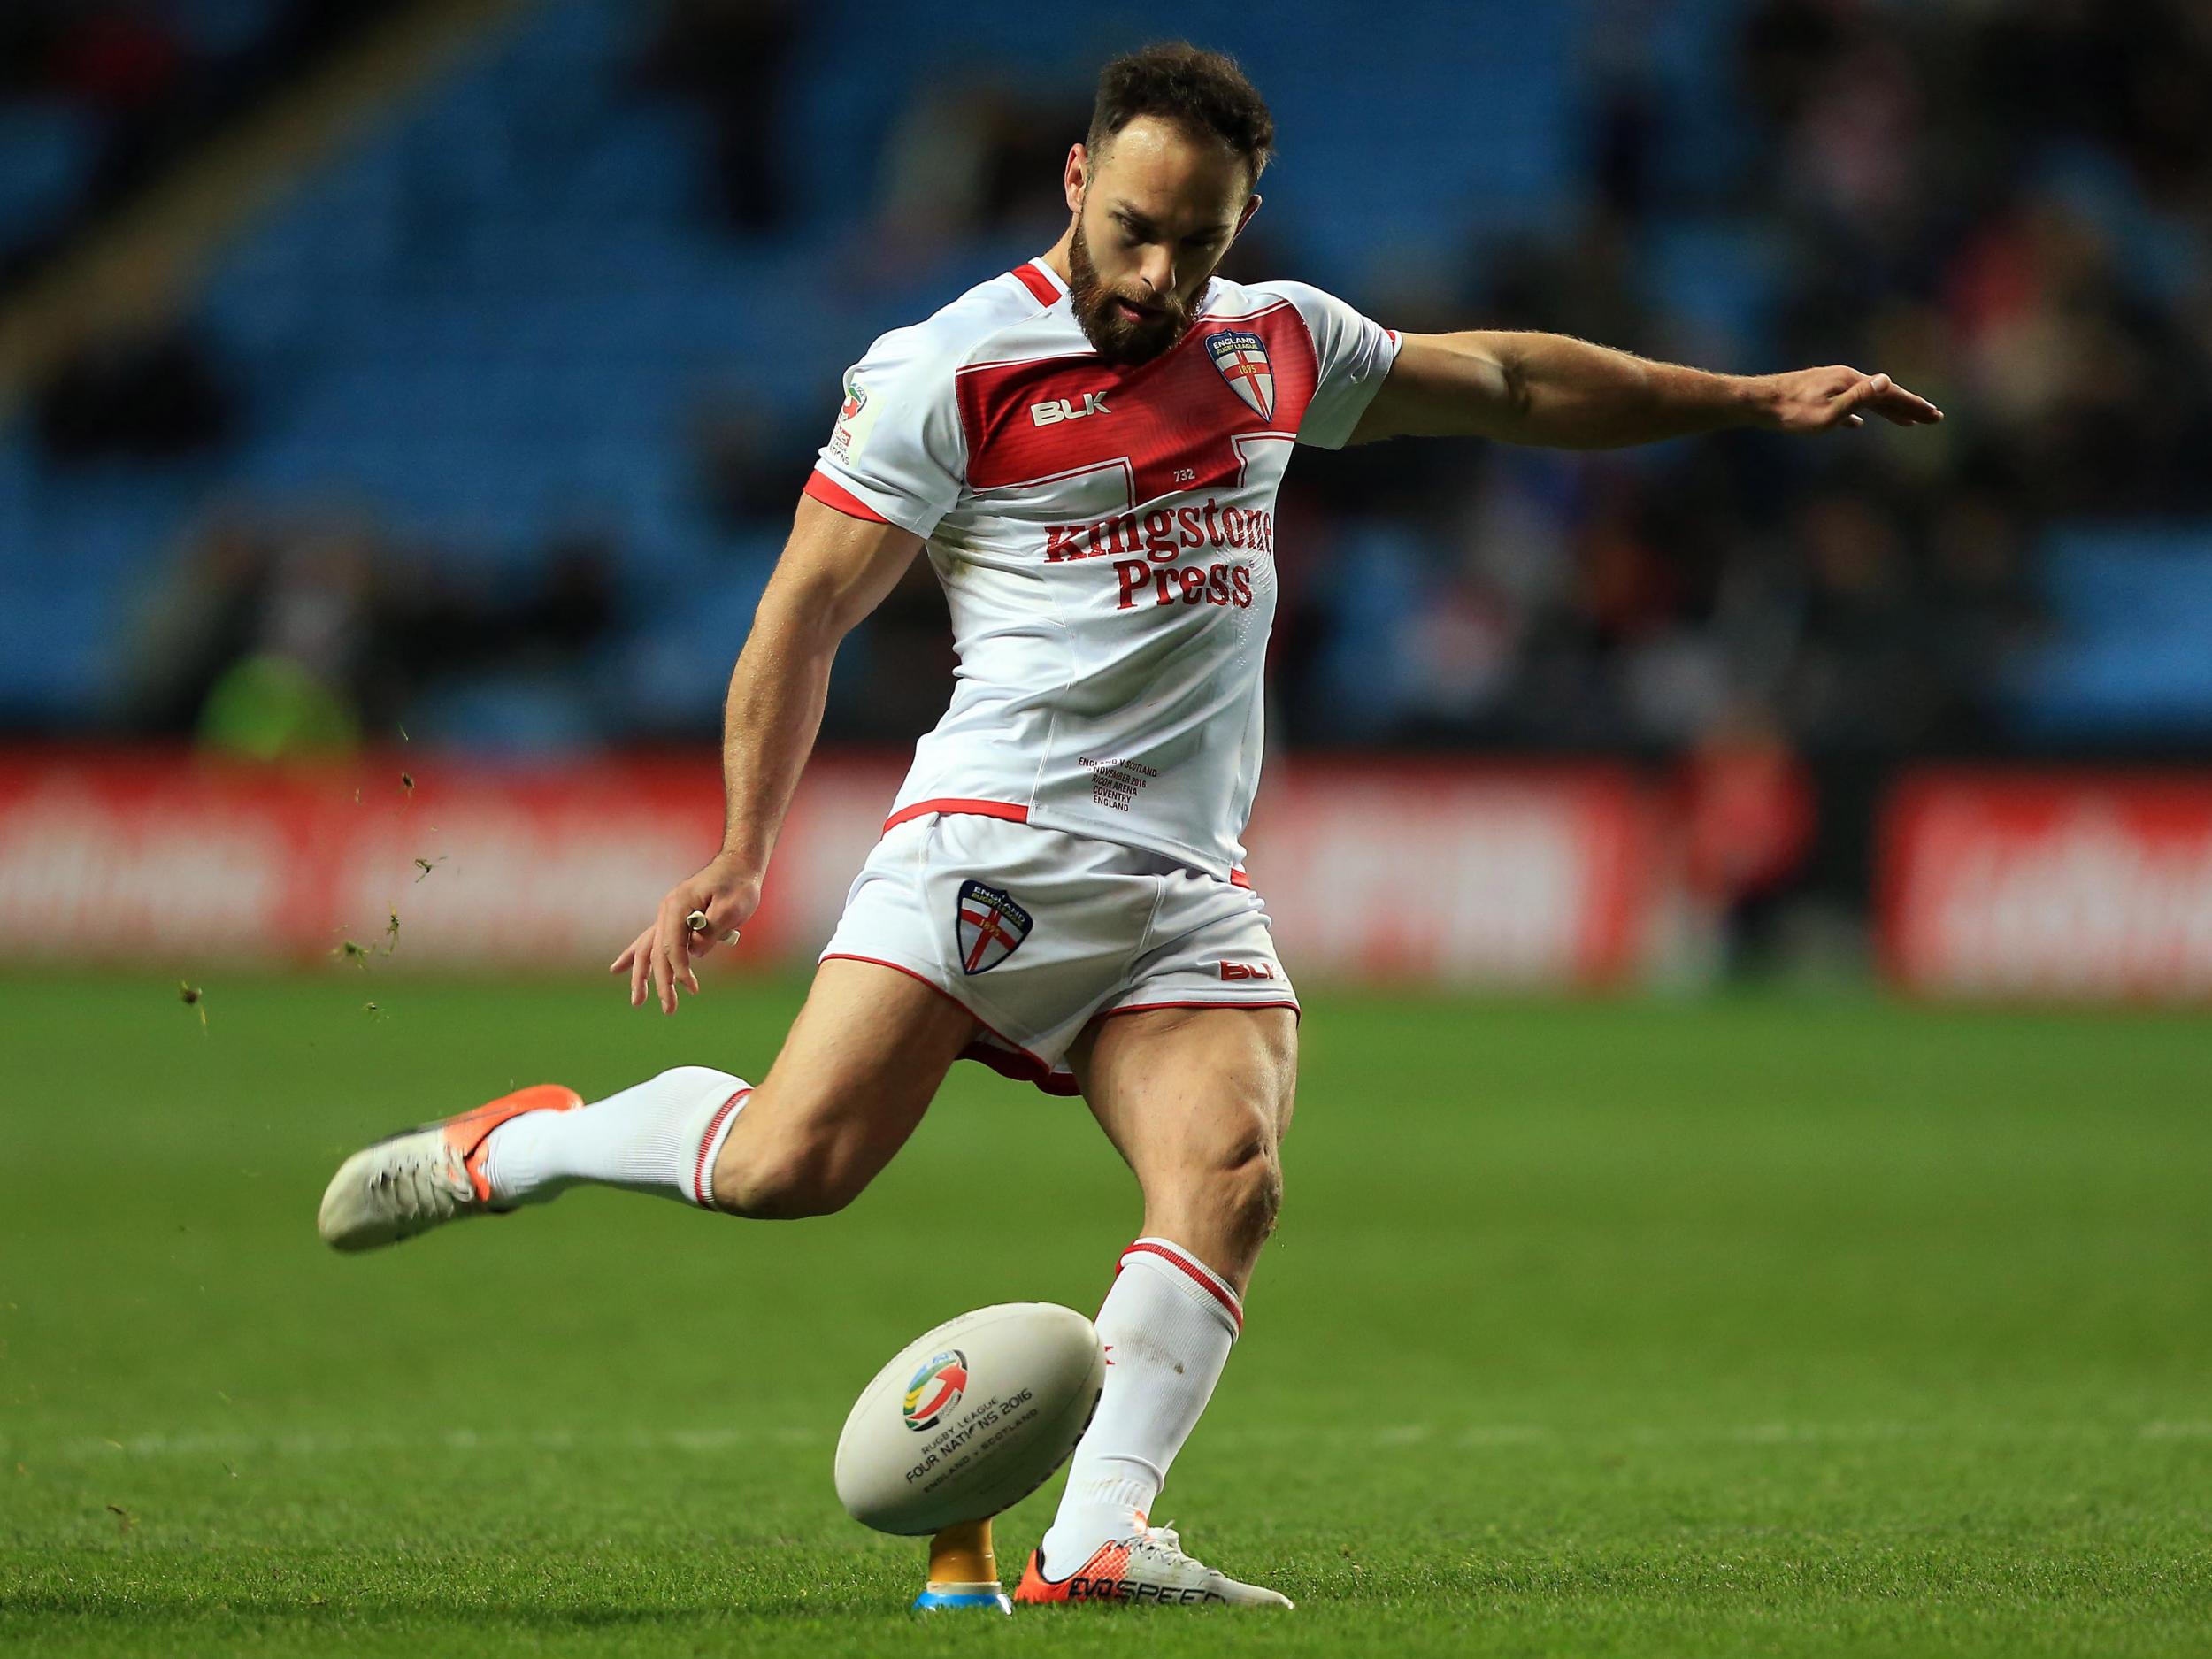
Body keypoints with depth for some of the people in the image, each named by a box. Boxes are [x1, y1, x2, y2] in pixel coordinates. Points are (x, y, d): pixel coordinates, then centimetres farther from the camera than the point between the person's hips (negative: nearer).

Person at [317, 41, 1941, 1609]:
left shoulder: (1275, 343, 15)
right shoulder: (953, 372, -3)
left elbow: (1508, 382, 29)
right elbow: (808, 609, -1)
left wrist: (1754, 398, 31)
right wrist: (743, 854, -7)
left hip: (1193, 883, 5)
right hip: (999, 831, -5)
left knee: (1230, 1179, -20)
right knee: (792, 1163, -19)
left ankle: (1096, 1540, -25)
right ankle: (512, 1146, 7)